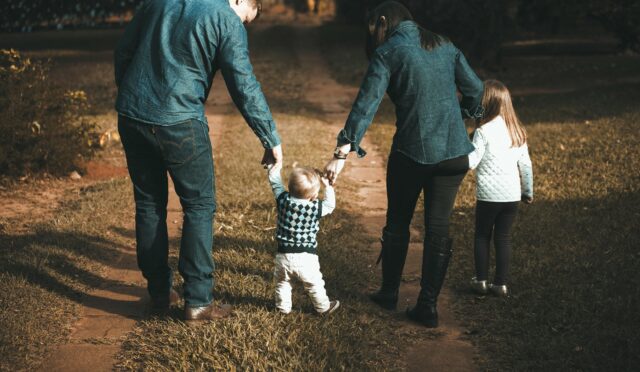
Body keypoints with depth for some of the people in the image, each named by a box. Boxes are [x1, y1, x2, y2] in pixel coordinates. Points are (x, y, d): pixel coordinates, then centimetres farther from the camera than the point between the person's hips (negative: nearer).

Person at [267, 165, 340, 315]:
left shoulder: (283, 200, -12)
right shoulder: (316, 208, -16)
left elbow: (275, 181, 4)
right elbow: (330, 205, 5)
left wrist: (275, 167, 21)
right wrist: (328, 186, 14)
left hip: (283, 256, 2)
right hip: (306, 258, -2)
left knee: (282, 282, 25)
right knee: (315, 284, 18)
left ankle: (283, 307, 37)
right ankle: (323, 307, 34)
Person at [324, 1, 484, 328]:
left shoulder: (387, 53, -5)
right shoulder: (444, 46, 9)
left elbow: (366, 104, -16)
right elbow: (475, 88, 14)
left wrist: (342, 153, -21)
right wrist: (466, 114, 34)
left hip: (411, 152, -4)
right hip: (454, 151, 4)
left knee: (398, 224, 16)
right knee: (438, 228, 8)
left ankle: (389, 293, 29)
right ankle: (428, 306, 10)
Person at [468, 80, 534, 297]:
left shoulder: (484, 131, -12)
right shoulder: (517, 131, 6)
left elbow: (471, 162, -15)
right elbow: (525, 165, 11)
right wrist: (528, 191, 20)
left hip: (489, 195, -4)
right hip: (512, 195, 4)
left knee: (482, 236, 11)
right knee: (504, 238, 10)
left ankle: (481, 281, 14)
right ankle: (501, 284, 11)